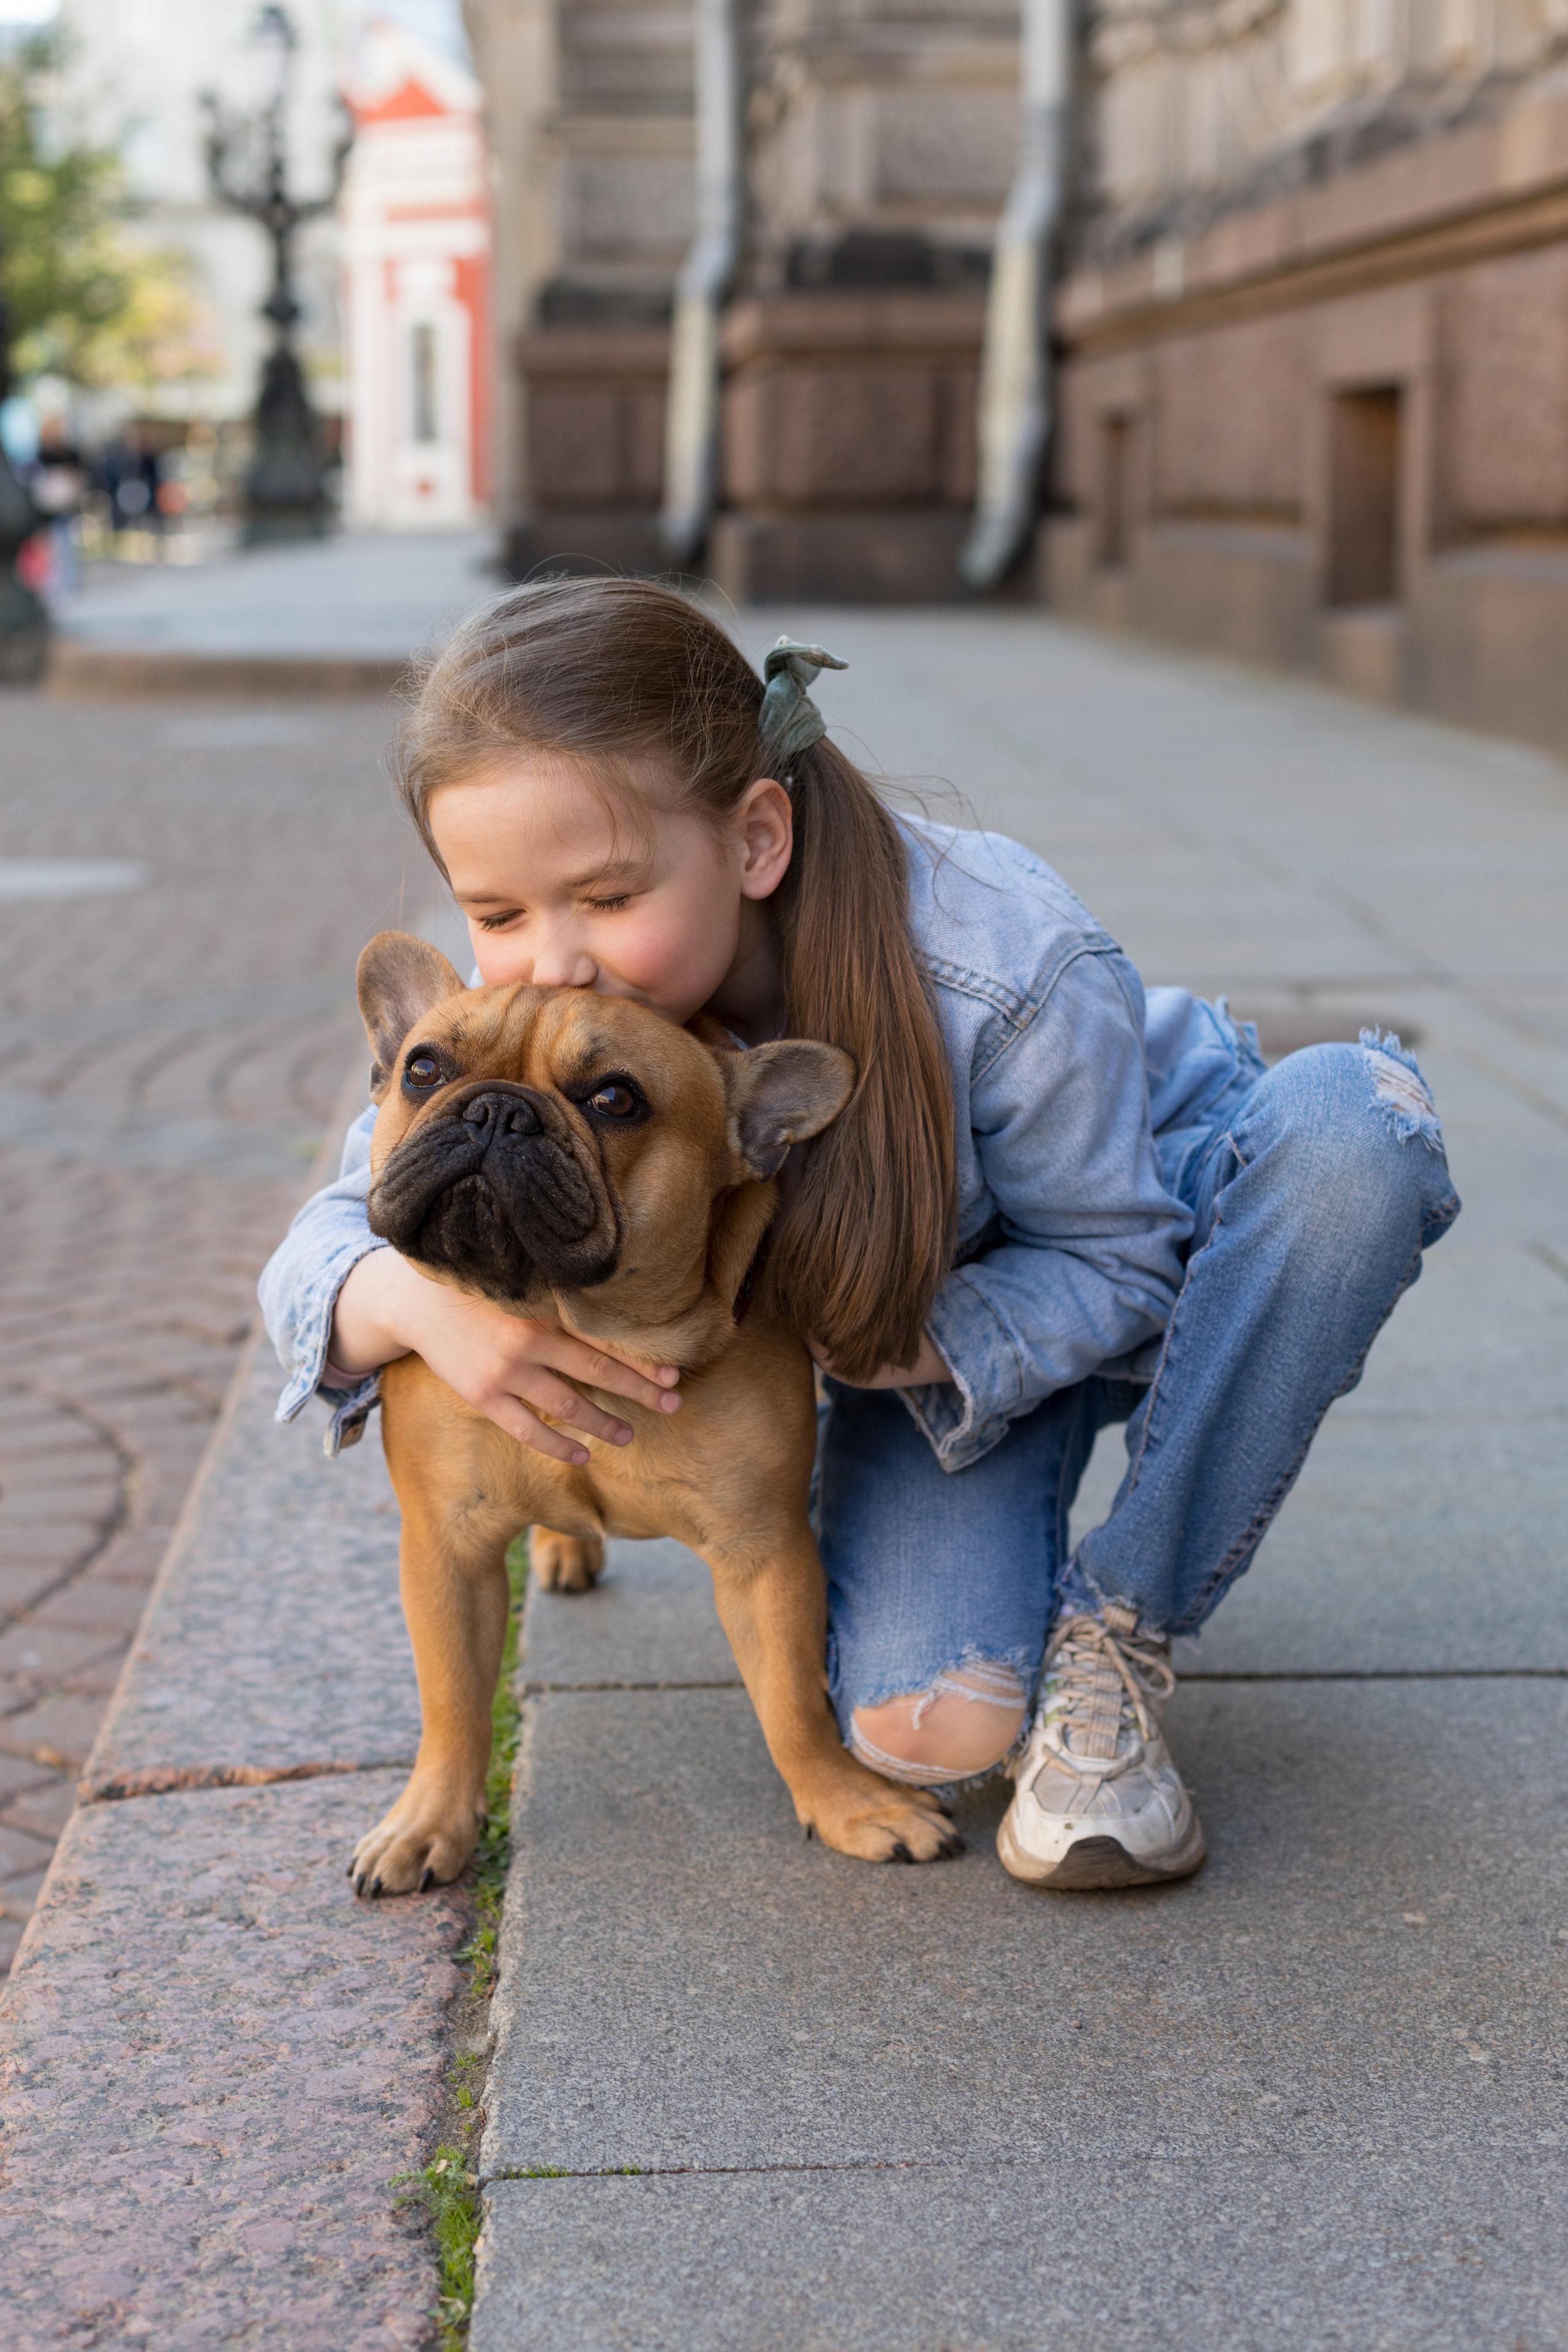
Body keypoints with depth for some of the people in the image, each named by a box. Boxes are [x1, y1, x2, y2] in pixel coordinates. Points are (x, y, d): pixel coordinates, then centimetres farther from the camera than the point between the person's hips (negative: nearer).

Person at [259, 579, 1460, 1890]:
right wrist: (411, 1300, -43)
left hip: (1144, 1230, 0)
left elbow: (1116, 1266, -23)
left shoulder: (1009, 968, -37)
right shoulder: (520, 1013, -26)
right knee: (928, 1725, -28)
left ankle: (1120, 1637, -22)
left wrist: (893, 1348, -40)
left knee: (1345, 1126, -37)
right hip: (922, 1319, 1)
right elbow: (332, 1242, -18)